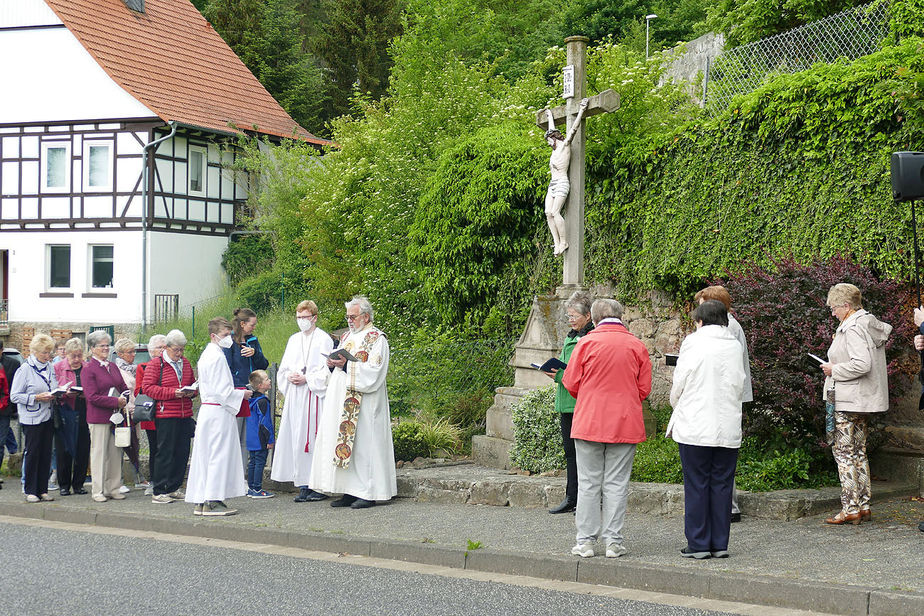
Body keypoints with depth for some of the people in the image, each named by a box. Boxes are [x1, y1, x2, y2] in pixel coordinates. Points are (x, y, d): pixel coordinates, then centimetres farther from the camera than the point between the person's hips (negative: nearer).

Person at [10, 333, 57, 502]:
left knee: (46, 454, 6)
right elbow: (15, 396, -10)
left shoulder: (50, 368, 10)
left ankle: (42, 489, 13)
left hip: (48, 417, 6)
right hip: (31, 418, -6)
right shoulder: (25, 369, -8)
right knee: (32, 453, -2)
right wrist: (37, 398, -19)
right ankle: (30, 491, 5)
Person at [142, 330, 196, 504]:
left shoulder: (185, 363, 16)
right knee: (165, 452, -5)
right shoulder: (155, 364, -3)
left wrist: (191, 391, 1)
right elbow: (147, 387, -11)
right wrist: (172, 393, -18)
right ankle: (158, 492, 1)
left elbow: (193, 383, 25)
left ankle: (174, 488, 19)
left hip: (185, 415, 6)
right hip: (165, 416, -6)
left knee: (182, 452, 8)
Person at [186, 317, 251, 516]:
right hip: (219, 412, -10)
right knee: (219, 455, -7)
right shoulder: (217, 357, -15)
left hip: (207, 409, 10)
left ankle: (201, 502, 14)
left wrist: (234, 391, 17)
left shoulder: (206, 355, 17)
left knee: (206, 455, 11)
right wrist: (242, 394, -5)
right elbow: (223, 390, -19)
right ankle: (212, 501, -7)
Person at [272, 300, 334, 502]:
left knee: (314, 438, -9)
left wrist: (306, 378, -14)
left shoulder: (324, 340, -2)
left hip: (314, 395, -6)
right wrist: (289, 376, -1)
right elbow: (284, 368, 19)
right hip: (294, 396, 6)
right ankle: (303, 485, 5)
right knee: (296, 438, 2)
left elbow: (326, 370, -8)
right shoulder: (294, 339, 18)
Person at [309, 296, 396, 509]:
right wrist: (333, 364, 2)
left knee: (364, 443, -7)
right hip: (342, 400, 8)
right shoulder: (347, 337, 19)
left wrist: (346, 366, -20)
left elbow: (374, 372, -16)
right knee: (344, 441, 4)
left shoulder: (376, 338, -6)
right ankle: (350, 492, 7)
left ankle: (368, 493, -3)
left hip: (364, 404, -8)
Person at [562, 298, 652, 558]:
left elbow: (571, 383, -1)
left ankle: (585, 541, 7)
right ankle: (613, 541, 6)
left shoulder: (586, 343, -4)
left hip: (589, 422, -1)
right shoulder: (637, 346, 1)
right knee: (616, 483, 5)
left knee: (588, 483, 5)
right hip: (625, 425, 1)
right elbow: (644, 389, 4)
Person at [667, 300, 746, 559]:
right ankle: (720, 544, 11)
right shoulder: (735, 345, 5)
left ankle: (698, 544, 4)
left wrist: (678, 407, 17)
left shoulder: (694, 342, -5)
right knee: (722, 484, 8)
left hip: (695, 425, -3)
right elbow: (739, 386, 8)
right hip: (728, 426, 3)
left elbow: (679, 384, -1)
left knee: (696, 485, 2)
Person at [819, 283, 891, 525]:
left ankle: (850, 509, -4)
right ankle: (864, 506, 18)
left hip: (849, 402, -10)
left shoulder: (853, 328, -18)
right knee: (858, 452, 14)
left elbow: (862, 364, -27)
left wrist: (834, 370, -15)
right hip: (865, 400, 10)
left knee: (844, 451, -5)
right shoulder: (872, 325, 12)